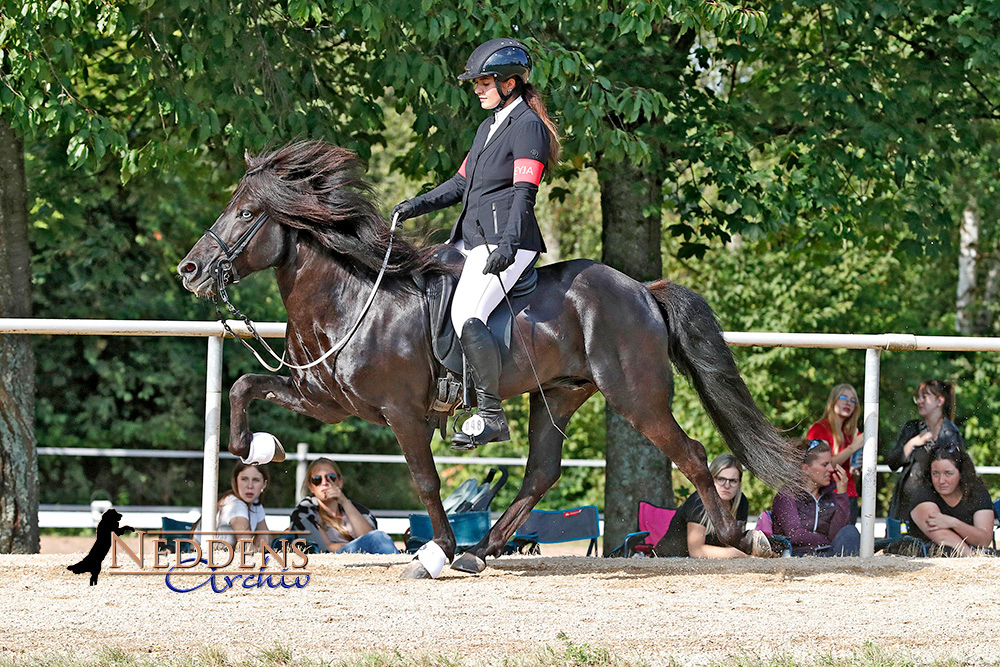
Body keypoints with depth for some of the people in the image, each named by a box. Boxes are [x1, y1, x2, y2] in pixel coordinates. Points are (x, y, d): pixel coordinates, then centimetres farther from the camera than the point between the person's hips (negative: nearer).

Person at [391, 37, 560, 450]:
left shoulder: (528, 126, -8)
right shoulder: (489, 126, 21)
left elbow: (524, 191, -20)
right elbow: (462, 183, 26)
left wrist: (508, 244, -32)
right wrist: (416, 206, 13)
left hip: (506, 243, -11)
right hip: (472, 238, 11)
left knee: (466, 315, -26)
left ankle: (491, 416, -23)